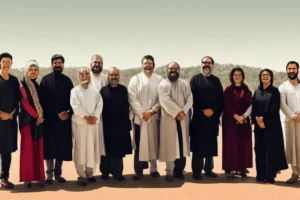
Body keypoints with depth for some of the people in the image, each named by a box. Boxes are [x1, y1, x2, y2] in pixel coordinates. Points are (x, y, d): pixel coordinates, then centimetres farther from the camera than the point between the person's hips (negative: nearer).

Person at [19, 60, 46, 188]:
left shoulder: (38, 86, 14)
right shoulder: (22, 85, -3)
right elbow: (25, 103, -11)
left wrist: (41, 116, -1)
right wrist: (36, 116, -12)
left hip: (38, 120, 5)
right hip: (27, 120, -5)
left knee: (38, 149, 5)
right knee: (27, 148, -3)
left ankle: (39, 177, 9)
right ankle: (27, 178, 3)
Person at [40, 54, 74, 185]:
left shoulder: (67, 80, 10)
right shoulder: (46, 80, 2)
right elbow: (44, 100, -6)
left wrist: (69, 112, -10)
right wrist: (58, 113, -12)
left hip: (64, 119, 3)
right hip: (49, 118, -2)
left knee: (62, 146, 4)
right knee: (50, 146, -2)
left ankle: (58, 173, 14)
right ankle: (49, 175, 5)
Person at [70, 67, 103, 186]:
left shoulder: (95, 91, 11)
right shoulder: (75, 91, 1)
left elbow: (100, 105, 0)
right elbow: (75, 106, -12)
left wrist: (94, 116, -15)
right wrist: (86, 117, -18)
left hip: (93, 123, 3)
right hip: (79, 123, -3)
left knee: (92, 149, 5)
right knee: (80, 149, -2)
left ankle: (89, 173, 17)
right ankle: (81, 175, 4)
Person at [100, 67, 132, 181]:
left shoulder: (123, 90, 4)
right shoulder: (103, 90, -1)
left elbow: (126, 108, 4)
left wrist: (123, 123, -2)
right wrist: (103, 123, -8)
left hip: (121, 126, 1)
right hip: (106, 126, -1)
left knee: (119, 150, 6)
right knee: (106, 150, 7)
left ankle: (117, 173, 16)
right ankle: (105, 172, 19)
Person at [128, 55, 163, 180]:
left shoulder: (159, 80, 6)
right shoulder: (135, 79, 3)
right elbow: (132, 98, -4)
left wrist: (152, 111, -10)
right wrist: (142, 113, -11)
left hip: (154, 116, 2)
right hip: (139, 116, -1)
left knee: (154, 142, 6)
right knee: (139, 144, -1)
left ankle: (154, 168, 17)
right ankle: (139, 170, 5)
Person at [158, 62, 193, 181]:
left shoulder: (185, 84, 10)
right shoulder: (163, 85, 0)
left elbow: (190, 100, -1)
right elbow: (165, 101, -13)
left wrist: (183, 112, -17)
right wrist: (177, 112, -20)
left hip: (183, 119, 3)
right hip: (169, 119, -3)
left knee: (182, 144, 5)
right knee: (170, 145, -1)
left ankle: (179, 170, 14)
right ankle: (170, 172, 5)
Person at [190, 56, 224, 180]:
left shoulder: (216, 80, 13)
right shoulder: (195, 79, 3)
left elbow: (221, 99, 7)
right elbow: (192, 98, -5)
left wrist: (213, 110, -8)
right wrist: (203, 111, -12)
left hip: (212, 118, 3)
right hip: (198, 117, -3)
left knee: (210, 144, 8)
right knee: (198, 144, -2)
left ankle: (208, 169, 19)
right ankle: (197, 171, 4)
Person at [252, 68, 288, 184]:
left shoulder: (275, 91, 1)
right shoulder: (257, 92, 13)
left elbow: (275, 107, -9)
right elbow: (253, 108, 8)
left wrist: (264, 118, -14)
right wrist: (257, 119, -9)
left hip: (271, 125, -4)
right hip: (258, 125, 4)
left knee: (270, 149, -6)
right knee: (260, 149, 3)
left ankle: (270, 176, -5)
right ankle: (261, 175, 9)